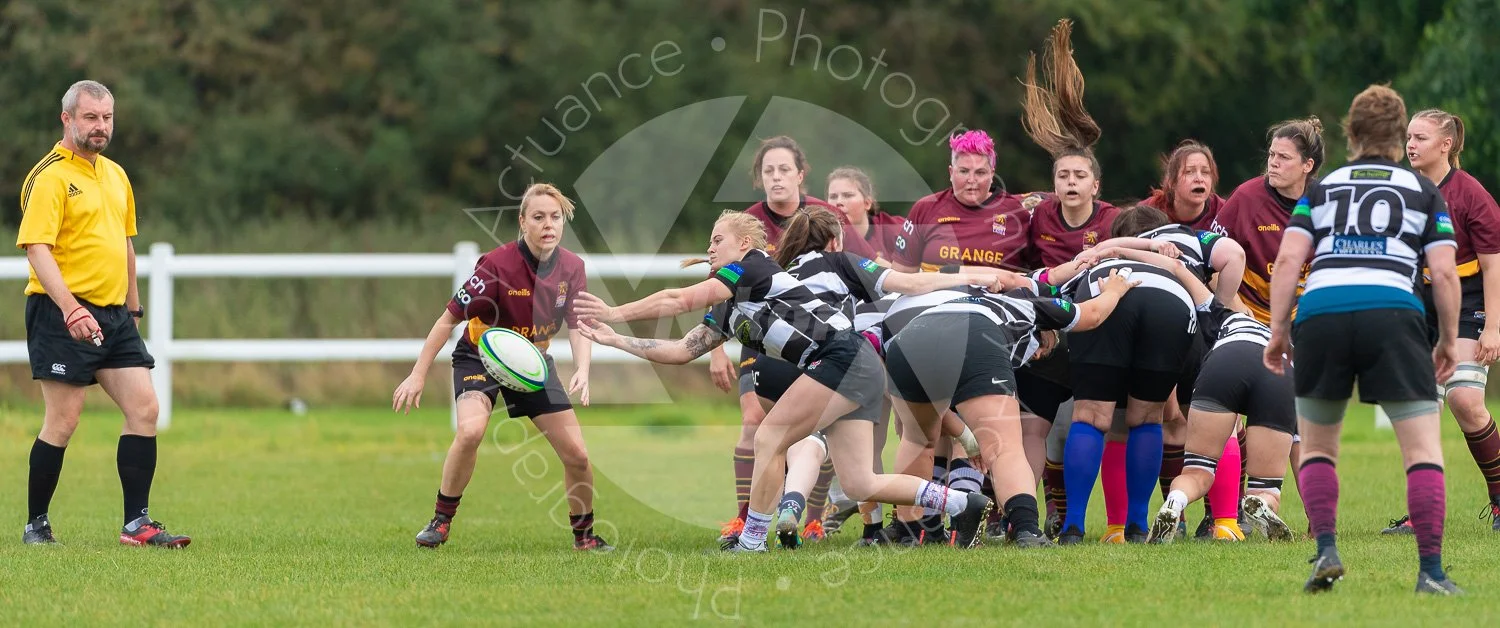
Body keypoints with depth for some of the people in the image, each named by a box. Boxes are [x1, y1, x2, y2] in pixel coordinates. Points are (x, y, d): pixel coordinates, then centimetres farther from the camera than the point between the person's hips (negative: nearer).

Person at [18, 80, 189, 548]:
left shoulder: (115, 175, 16)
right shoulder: (50, 177, -9)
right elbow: (37, 248, -18)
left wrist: (132, 306, 25)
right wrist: (70, 310, -27)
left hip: (113, 315, 7)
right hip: (64, 315, -7)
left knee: (144, 408, -2)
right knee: (62, 421, -5)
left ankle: (137, 523, 0)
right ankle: (36, 525, 6)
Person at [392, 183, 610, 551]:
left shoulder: (571, 268, -11)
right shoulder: (498, 265, -25)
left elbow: (578, 327, -9)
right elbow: (450, 318, -19)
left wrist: (582, 371, -30)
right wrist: (418, 375, -20)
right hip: (480, 356, -4)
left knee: (577, 454, -4)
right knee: (471, 431, -33)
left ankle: (584, 534, 21)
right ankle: (441, 521, -14)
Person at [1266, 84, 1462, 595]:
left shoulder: (1321, 189, 21)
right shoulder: (1423, 191, 17)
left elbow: (1288, 260, 7)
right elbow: (1444, 272, 8)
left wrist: (1278, 331, 9)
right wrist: (1450, 341, 17)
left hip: (1320, 313, 2)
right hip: (1393, 315, -2)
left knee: (1317, 449, 19)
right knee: (1424, 453, 1)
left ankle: (1325, 553, 2)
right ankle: (1431, 571, -10)